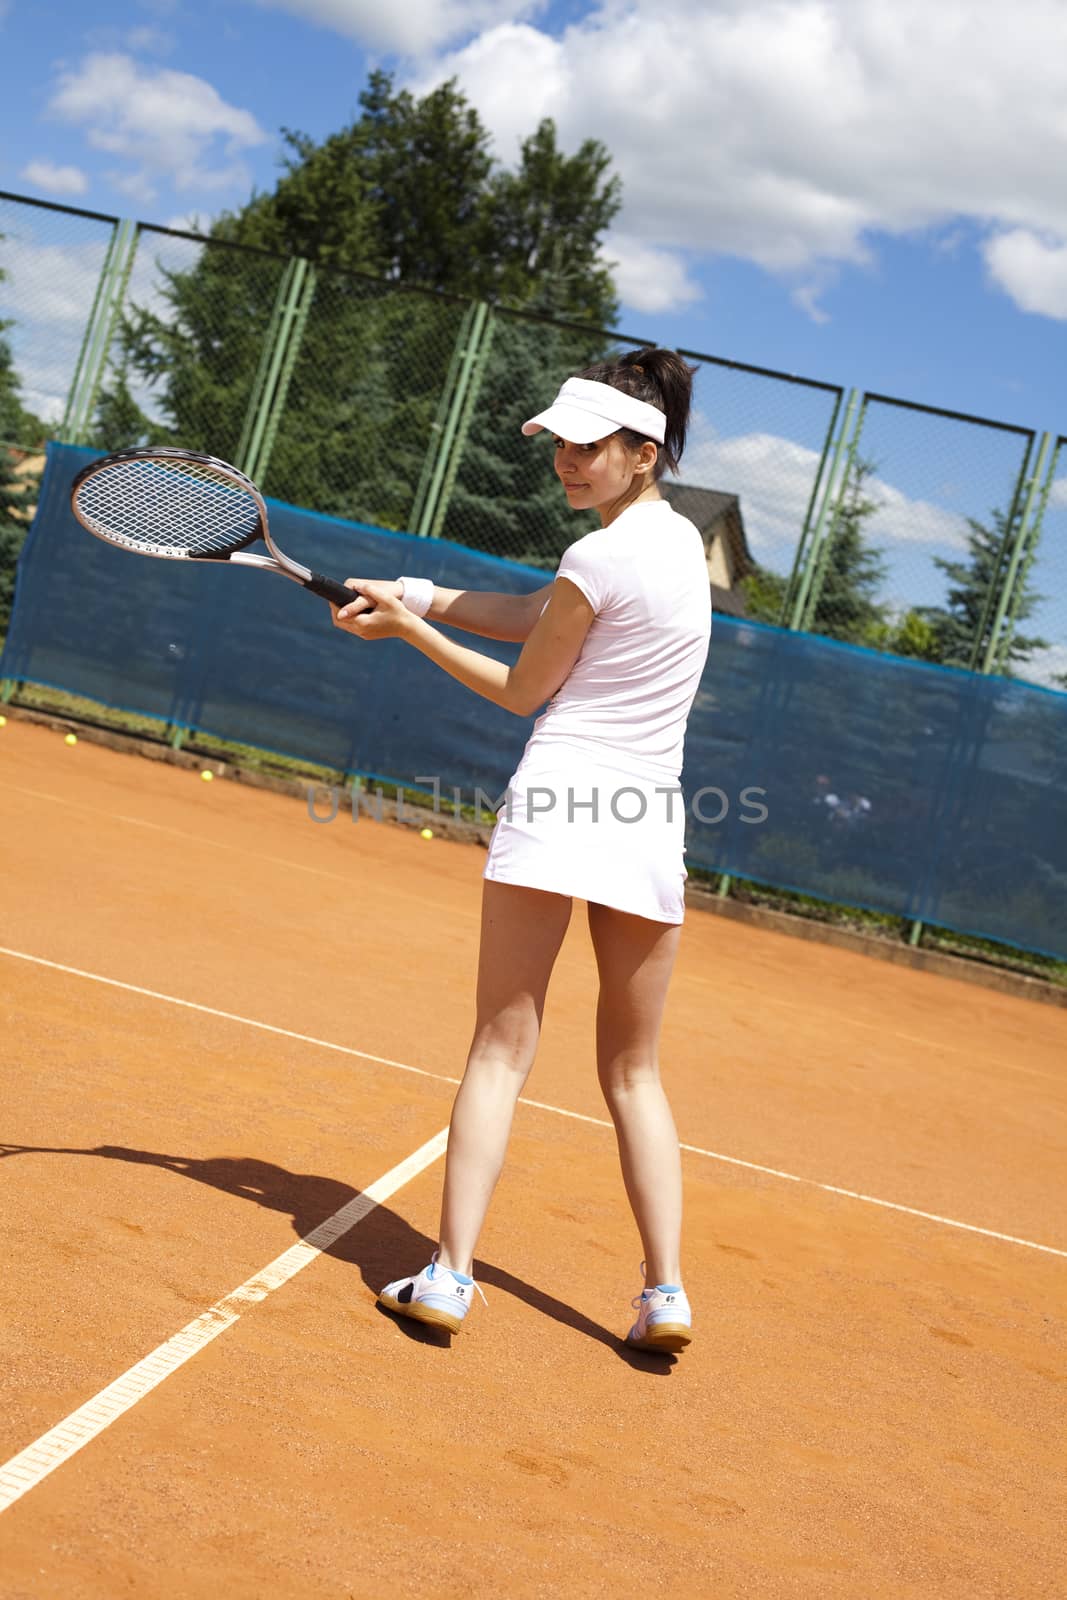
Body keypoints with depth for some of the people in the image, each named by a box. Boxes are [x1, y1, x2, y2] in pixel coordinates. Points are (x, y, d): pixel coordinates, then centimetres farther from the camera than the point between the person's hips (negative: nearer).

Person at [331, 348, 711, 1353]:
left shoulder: (601, 558, -10)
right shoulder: (682, 538, 14)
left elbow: (521, 690, 1)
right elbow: (531, 614, 15)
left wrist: (408, 629, 9)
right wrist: (408, 594, 10)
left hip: (555, 803, -7)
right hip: (652, 824, 7)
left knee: (501, 1049, 0)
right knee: (633, 1072, 13)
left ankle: (449, 1274, -1)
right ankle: (665, 1292, 9)